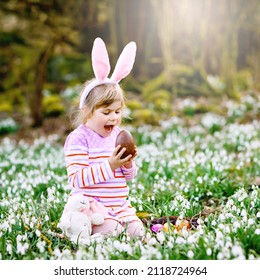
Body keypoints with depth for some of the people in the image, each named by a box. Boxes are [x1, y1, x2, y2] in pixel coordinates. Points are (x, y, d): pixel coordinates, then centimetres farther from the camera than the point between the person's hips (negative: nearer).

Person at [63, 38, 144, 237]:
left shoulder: (118, 134, 10)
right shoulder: (79, 139, -11)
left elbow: (129, 176, 17)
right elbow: (76, 179, -21)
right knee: (110, 230, -27)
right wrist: (109, 166, -26)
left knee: (137, 230, -12)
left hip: (120, 205, 6)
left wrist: (128, 164, -7)